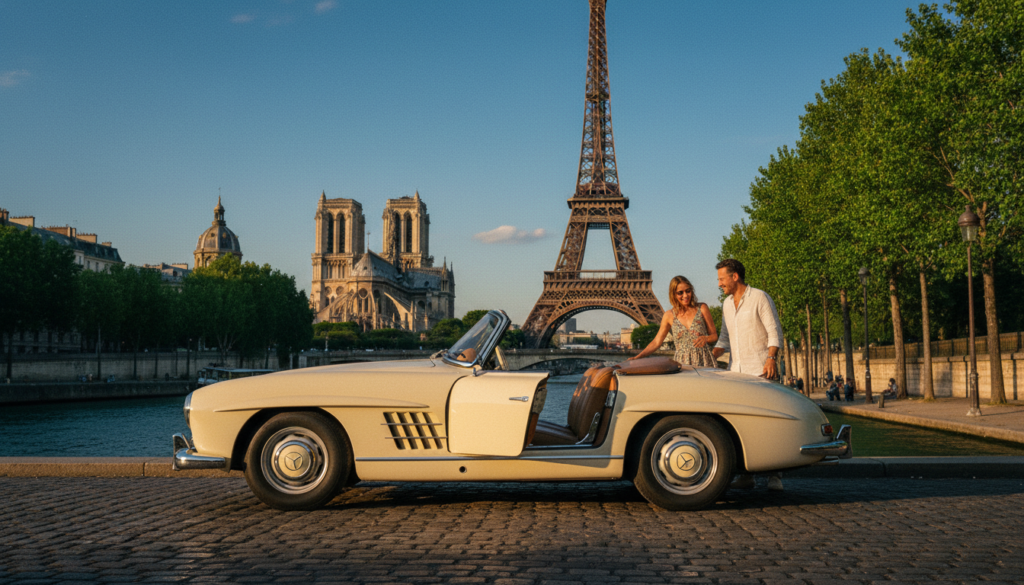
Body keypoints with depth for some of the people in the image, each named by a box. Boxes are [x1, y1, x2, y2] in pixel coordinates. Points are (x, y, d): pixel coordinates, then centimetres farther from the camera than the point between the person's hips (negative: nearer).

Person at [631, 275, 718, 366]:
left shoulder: (702, 309, 4)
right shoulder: (669, 316, 6)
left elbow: (714, 335, 9)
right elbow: (656, 342, 10)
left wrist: (706, 338, -13)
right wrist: (638, 357, 1)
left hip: (704, 362, -1)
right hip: (681, 363, 1)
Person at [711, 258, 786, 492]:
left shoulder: (760, 298, -5)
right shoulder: (727, 304, 15)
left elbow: (775, 331, -8)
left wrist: (771, 358, -21)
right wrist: (711, 355, 4)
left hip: (760, 370, -6)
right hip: (736, 372, 6)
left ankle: (775, 476, -4)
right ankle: (745, 475, 7)